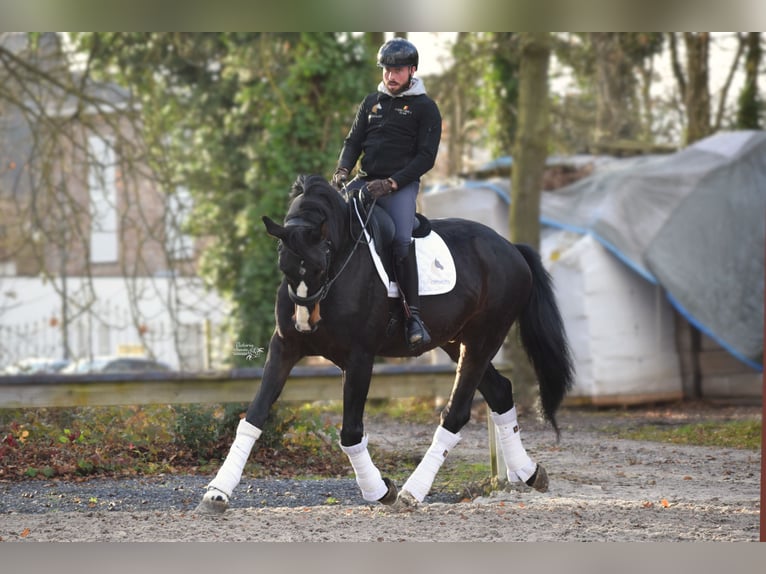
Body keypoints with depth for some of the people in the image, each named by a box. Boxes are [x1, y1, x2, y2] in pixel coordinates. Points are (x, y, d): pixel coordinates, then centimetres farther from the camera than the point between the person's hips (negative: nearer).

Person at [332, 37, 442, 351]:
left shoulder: (425, 107, 1)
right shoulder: (371, 102, 17)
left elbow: (426, 157, -5)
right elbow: (353, 140, 15)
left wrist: (391, 183, -16)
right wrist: (342, 169, -7)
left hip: (401, 184, -5)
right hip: (365, 181, 5)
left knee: (402, 240, -27)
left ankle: (413, 315, -25)